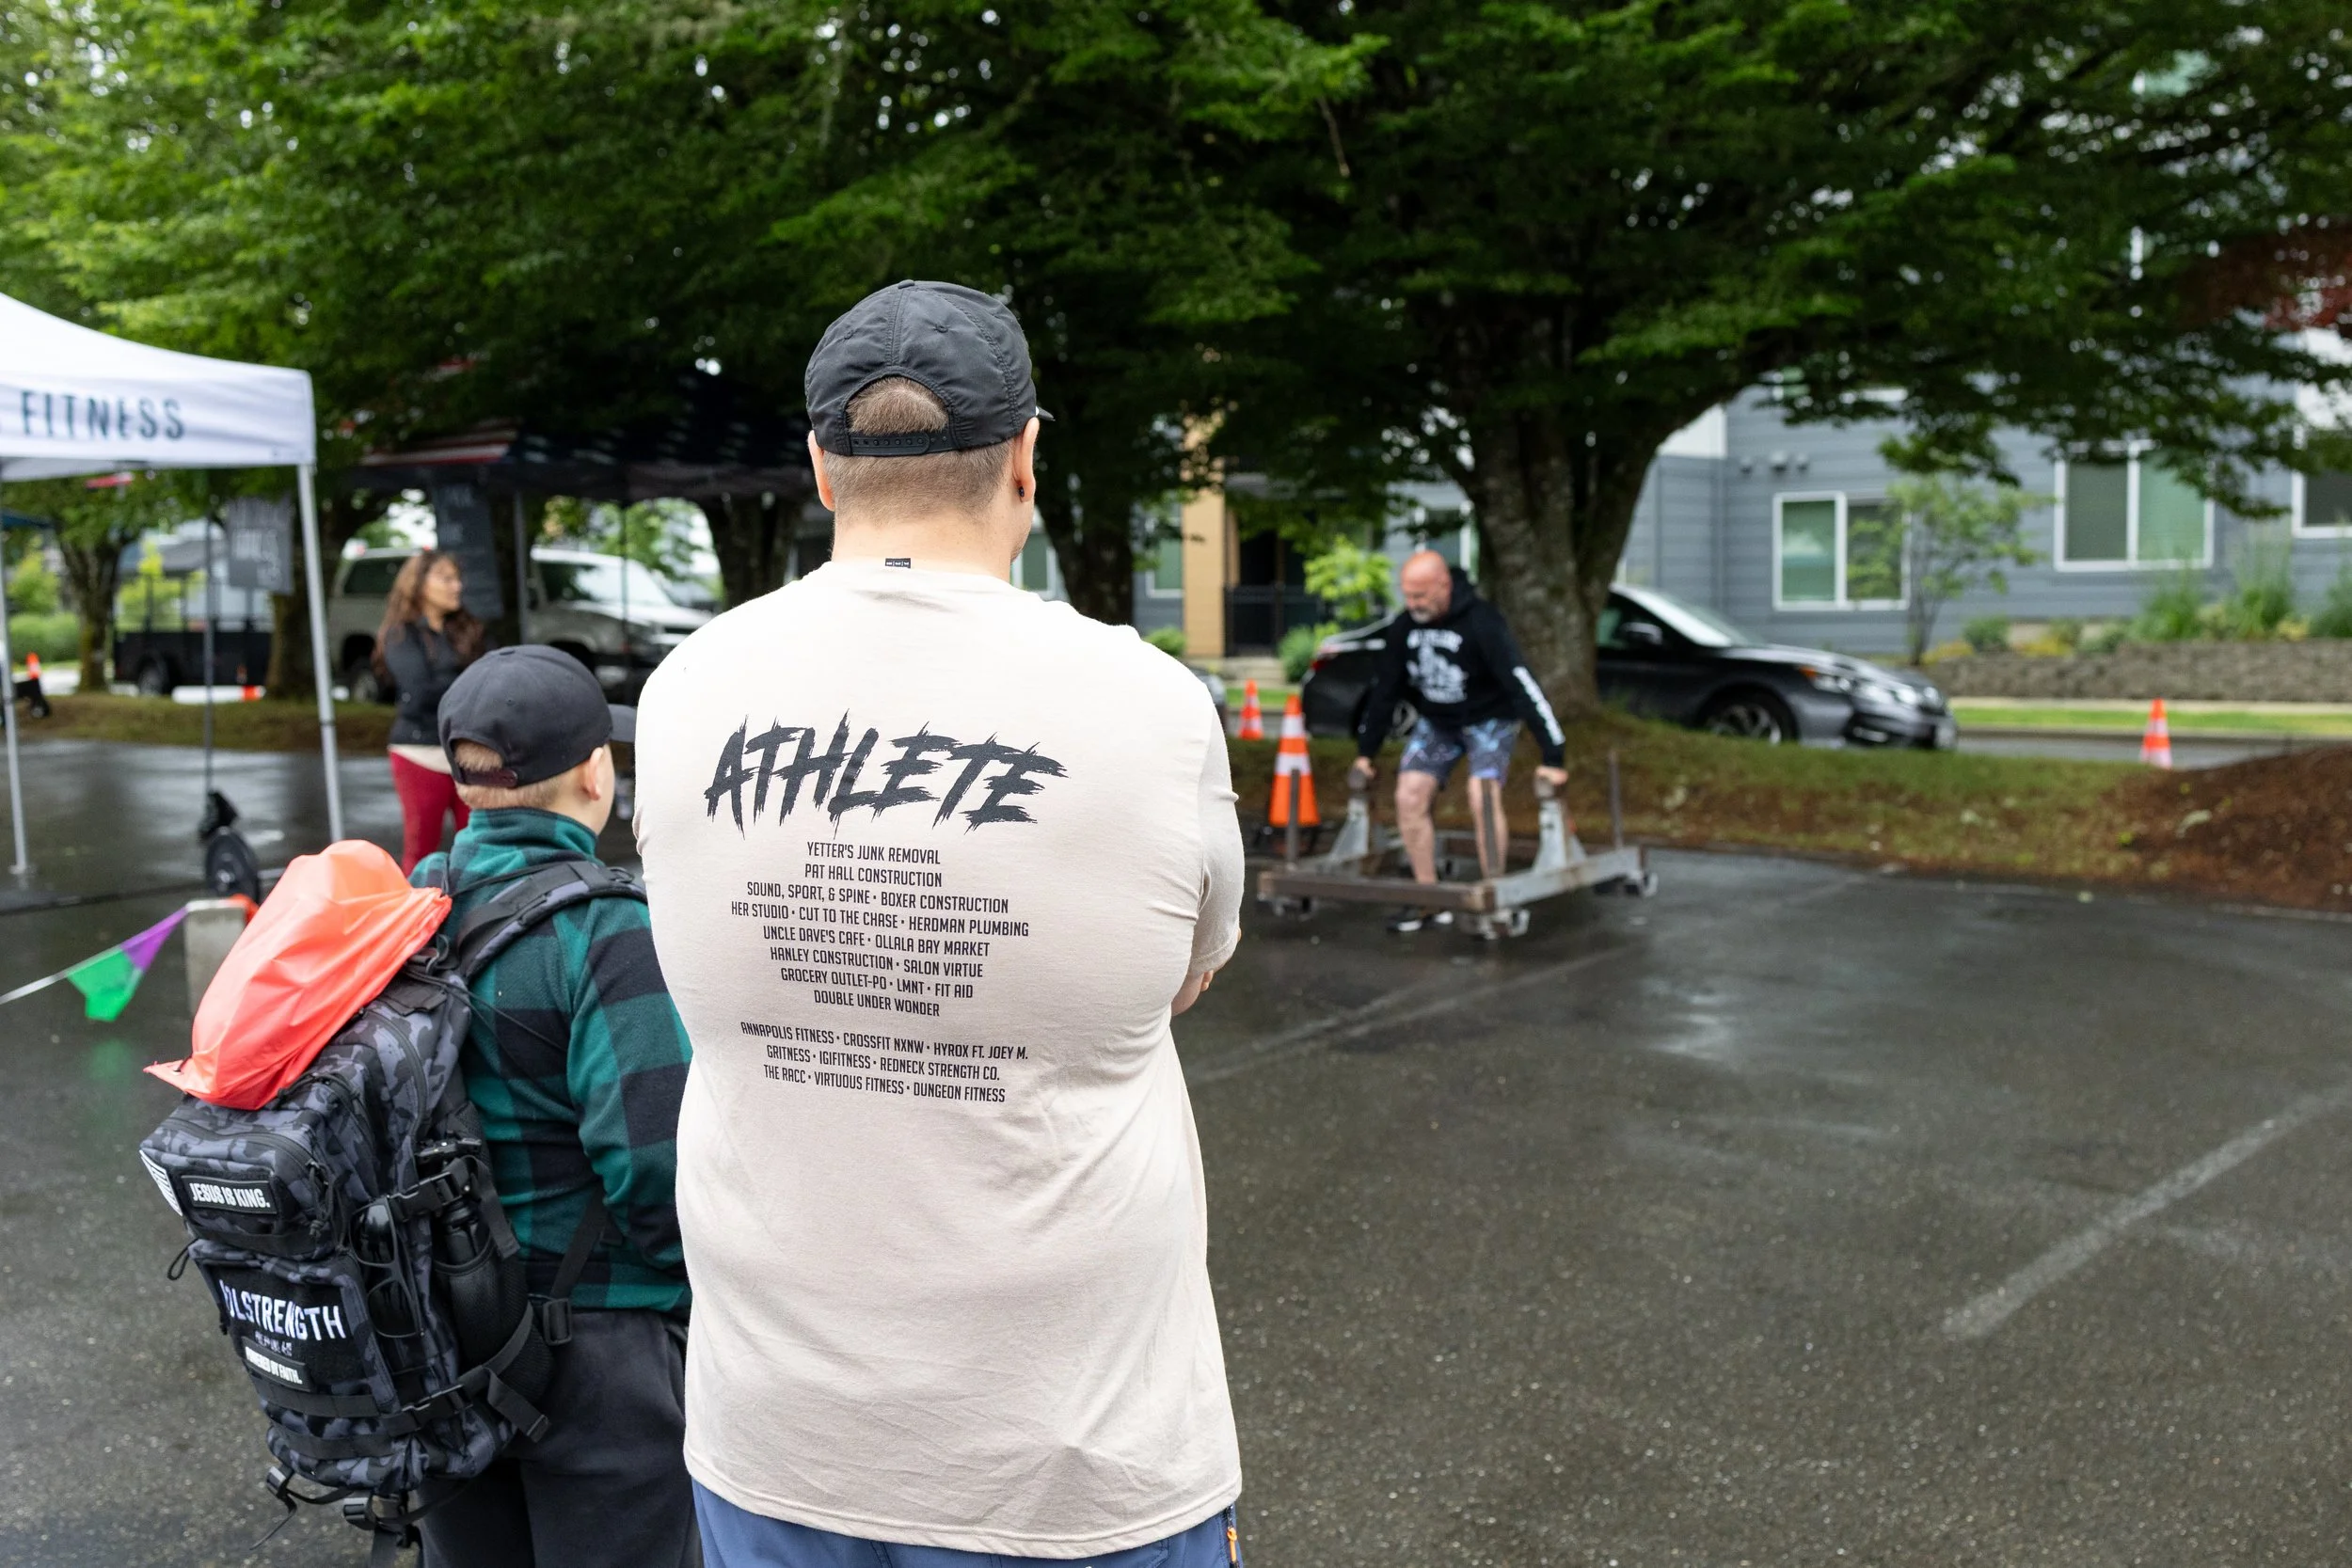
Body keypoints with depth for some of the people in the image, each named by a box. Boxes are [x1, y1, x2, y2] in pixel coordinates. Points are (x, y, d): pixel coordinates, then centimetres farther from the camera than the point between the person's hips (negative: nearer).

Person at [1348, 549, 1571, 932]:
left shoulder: (1482, 623, -27)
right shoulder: (1404, 629, -8)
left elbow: (1523, 686, -30)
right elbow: (1384, 690, 4)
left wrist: (1553, 756, -33)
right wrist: (1366, 751, 10)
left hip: (1489, 720, -5)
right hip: (1436, 722, 6)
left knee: (1483, 797, -24)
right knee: (1409, 797, -7)